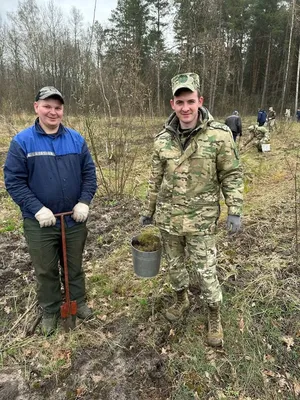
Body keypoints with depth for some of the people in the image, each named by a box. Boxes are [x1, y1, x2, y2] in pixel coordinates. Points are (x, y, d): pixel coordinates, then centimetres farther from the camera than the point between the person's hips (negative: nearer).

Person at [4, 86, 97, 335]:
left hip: (74, 219, 2)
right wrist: (37, 209, -19)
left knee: (75, 266, 20)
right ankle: (50, 311, 37)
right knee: (45, 271, 15)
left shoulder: (76, 139, -1)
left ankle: (79, 301, 42)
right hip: (40, 223, -2)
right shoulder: (22, 141, -9)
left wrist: (84, 201, -11)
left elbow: (89, 173, 3)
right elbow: (13, 181, -10)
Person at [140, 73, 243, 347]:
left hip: (201, 219, -3)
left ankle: (215, 318, 31)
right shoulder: (162, 139, -1)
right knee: (175, 265, 19)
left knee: (206, 271, 5)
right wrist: (148, 211, 13)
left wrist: (235, 211, -11)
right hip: (168, 218, 4)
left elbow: (232, 175, -5)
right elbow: (156, 179, 8)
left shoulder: (219, 134, -11)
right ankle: (182, 301, 46)